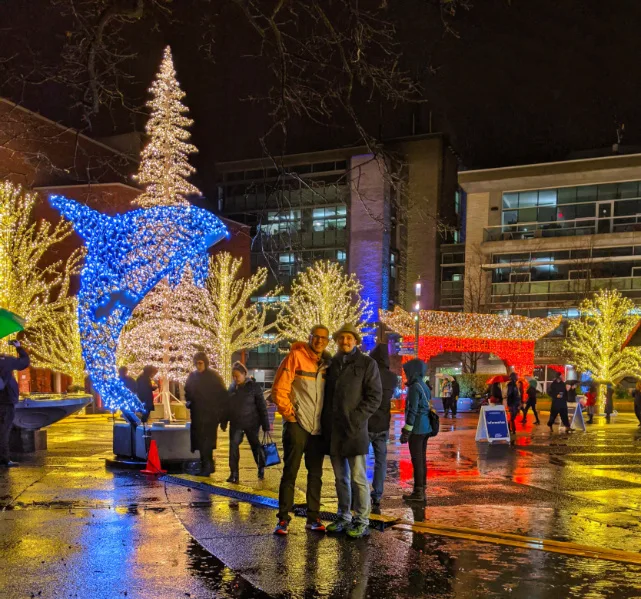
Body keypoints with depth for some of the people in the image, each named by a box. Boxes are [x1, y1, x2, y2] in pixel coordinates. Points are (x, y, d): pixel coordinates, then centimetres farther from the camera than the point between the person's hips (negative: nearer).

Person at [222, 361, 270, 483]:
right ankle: (234, 474, 1)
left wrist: (266, 426, -12)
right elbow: (226, 405, 12)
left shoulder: (254, 386, -11)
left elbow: (262, 407, -10)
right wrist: (224, 422, 11)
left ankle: (261, 469, 32)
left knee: (255, 446, 11)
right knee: (233, 447, -5)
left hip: (251, 423, -4)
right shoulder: (232, 387, 3)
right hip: (236, 424, 4)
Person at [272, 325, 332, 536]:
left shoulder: (327, 363, 9)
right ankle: (283, 518, 7)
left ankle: (313, 518, 20)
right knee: (290, 472, -1)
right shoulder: (296, 356, -7)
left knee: (315, 474, 11)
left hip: (318, 427, 6)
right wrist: (289, 414, -11)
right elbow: (279, 388, -11)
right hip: (297, 424, -5)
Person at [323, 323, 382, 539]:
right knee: (340, 477, 13)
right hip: (333, 432, 5)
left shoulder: (367, 364, 0)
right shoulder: (332, 364, 14)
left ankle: (362, 522, 9)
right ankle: (344, 517, 25)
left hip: (354, 430, -5)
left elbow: (374, 397, -5)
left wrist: (355, 420, -13)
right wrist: (327, 423, 8)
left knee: (358, 478, -2)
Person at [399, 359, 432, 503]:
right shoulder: (424, 386, 14)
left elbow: (412, 411, -18)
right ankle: (422, 490, 18)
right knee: (421, 460, 13)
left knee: (417, 460, -4)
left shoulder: (415, 388, -14)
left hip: (417, 429, -9)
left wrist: (406, 432, -16)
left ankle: (418, 492, 0)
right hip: (425, 429, 9)